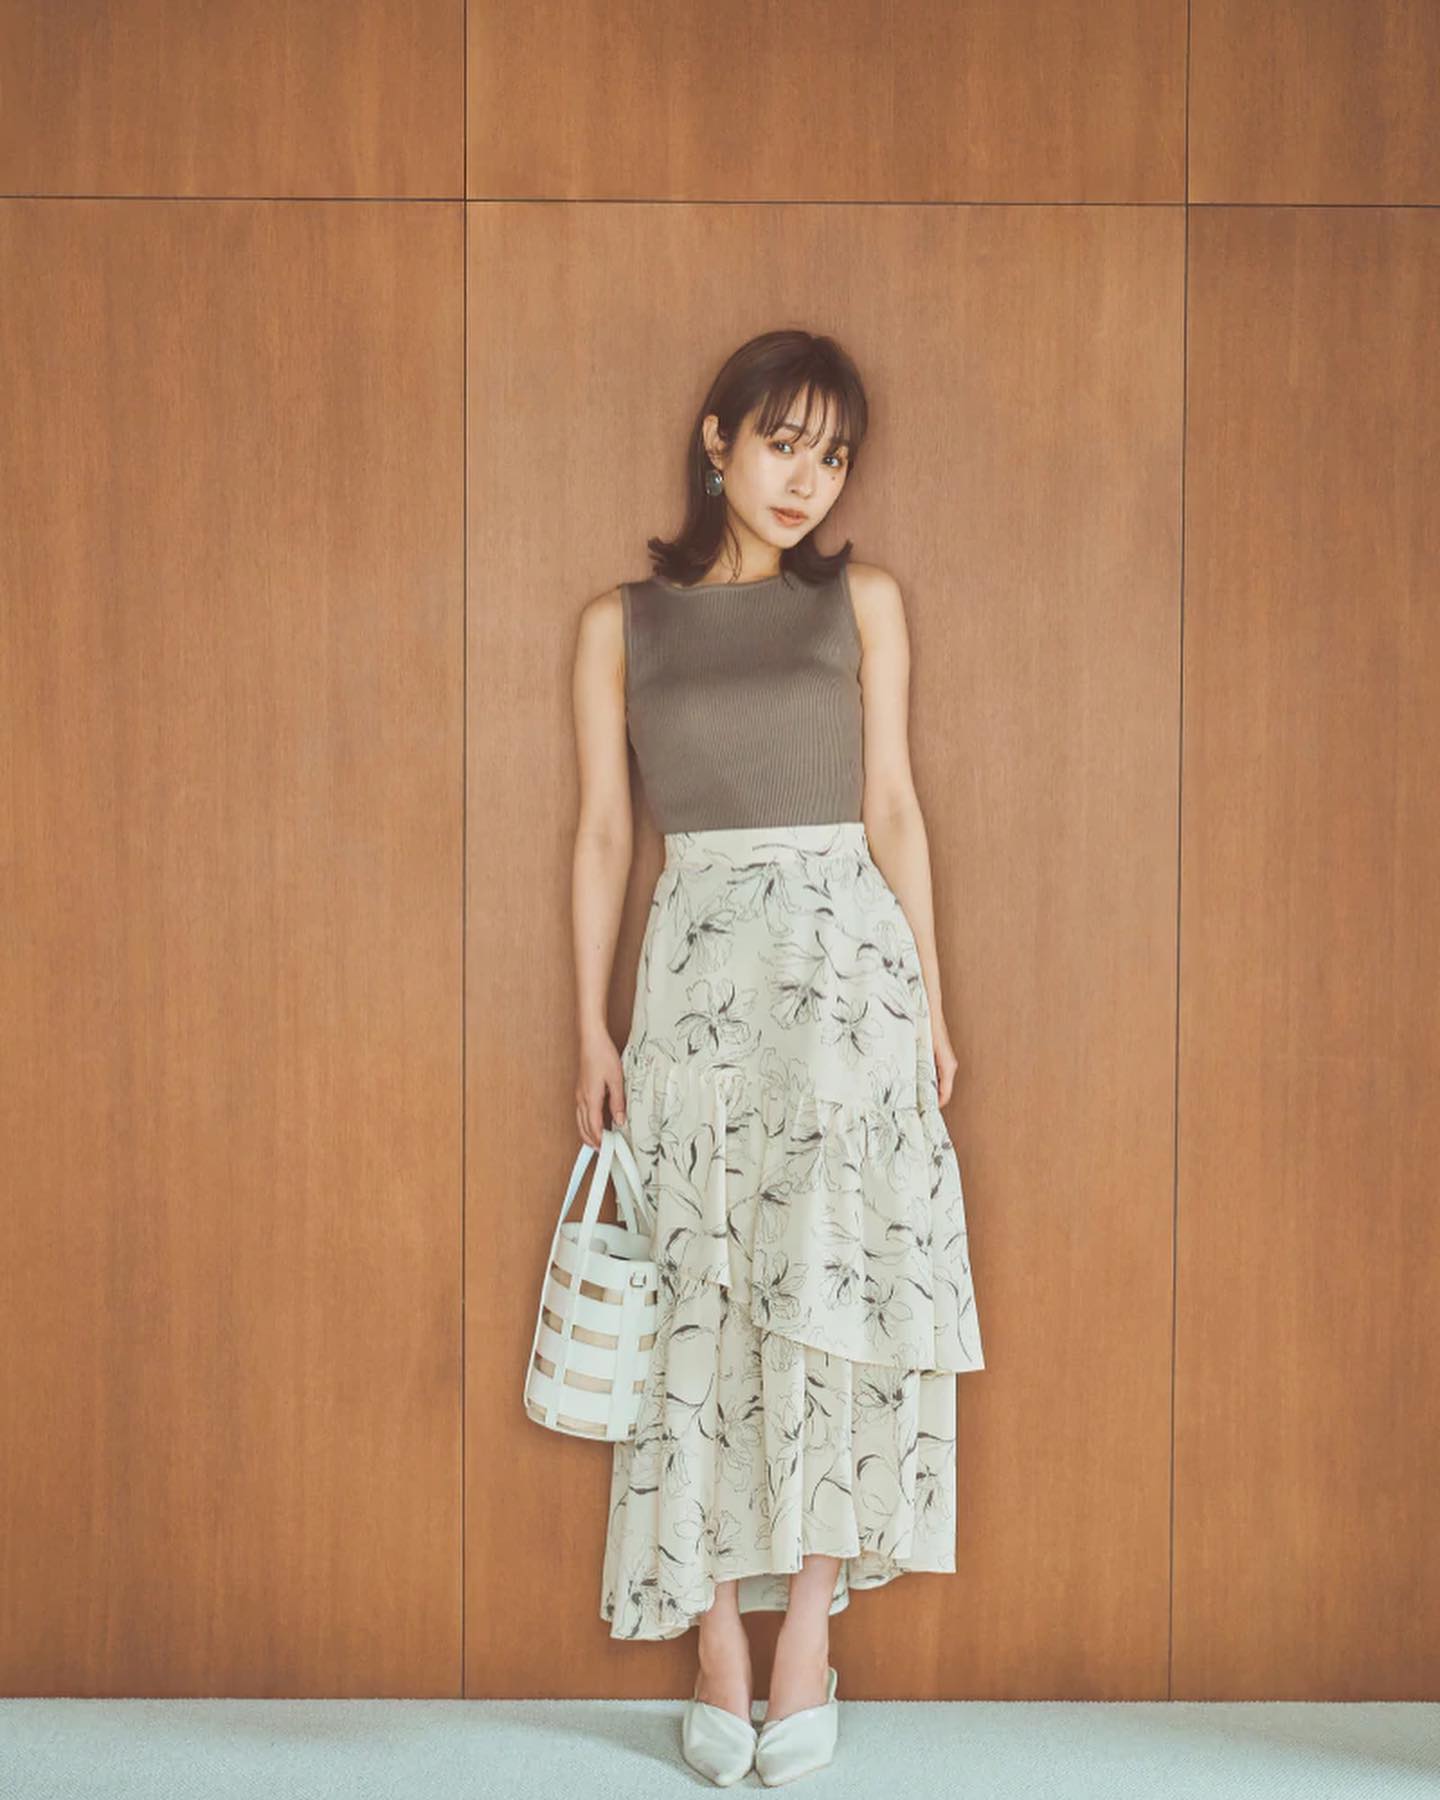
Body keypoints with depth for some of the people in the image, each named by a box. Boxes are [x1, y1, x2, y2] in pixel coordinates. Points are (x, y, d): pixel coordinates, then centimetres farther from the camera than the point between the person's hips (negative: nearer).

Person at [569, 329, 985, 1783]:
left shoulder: (862, 601, 8)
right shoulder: (619, 624, 8)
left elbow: (892, 806, 6)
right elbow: (602, 833, 6)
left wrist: (928, 998, 3)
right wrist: (592, 1026, 2)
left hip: (843, 956, 0)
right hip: (693, 967, 0)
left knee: (829, 1278, -5)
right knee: (700, 1296, 2)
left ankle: (807, 1628, 7)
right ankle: (717, 1648, 11)